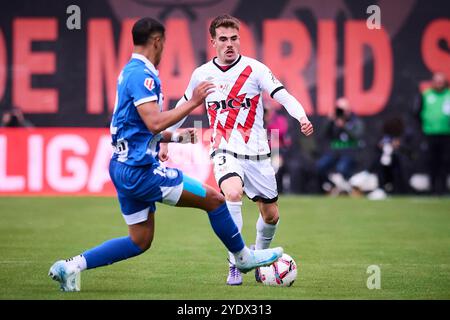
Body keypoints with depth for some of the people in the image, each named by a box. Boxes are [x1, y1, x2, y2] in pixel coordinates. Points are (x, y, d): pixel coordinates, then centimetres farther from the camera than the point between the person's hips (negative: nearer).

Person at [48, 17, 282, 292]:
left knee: (140, 241, 14)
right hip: (140, 169, -10)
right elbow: (155, 123, -27)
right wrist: (192, 102, -20)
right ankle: (244, 257, 15)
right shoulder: (141, 75, -16)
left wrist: (175, 137, 20)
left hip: (125, 167, 10)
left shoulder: (131, 73, 16)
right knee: (213, 199, -1)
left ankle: (72, 266, 8)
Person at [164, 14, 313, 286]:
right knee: (233, 194, -31)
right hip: (225, 152, -1)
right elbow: (184, 106, 20)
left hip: (257, 153, 1)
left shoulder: (255, 69, -4)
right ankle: (235, 265, -23)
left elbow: (284, 96, -14)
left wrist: (302, 117, -33)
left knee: (270, 215, 8)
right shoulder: (202, 74, 4)